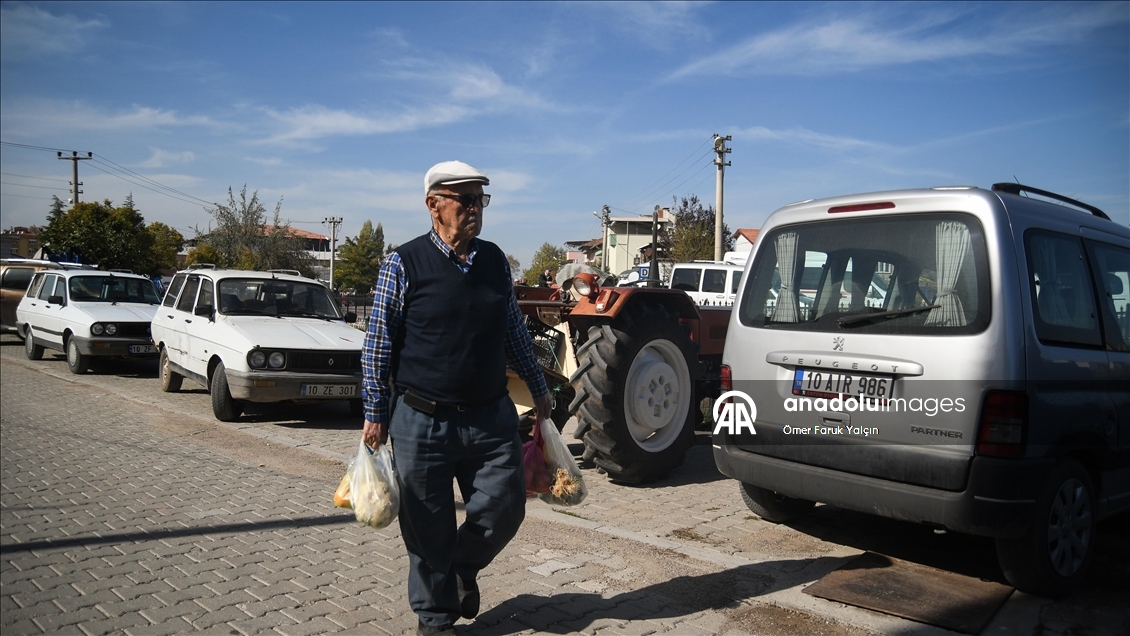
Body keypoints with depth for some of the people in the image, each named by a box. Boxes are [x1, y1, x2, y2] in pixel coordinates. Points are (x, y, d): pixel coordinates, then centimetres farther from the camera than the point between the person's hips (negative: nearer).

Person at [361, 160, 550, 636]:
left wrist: (538, 389, 19)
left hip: (491, 417, 4)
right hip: (423, 422, -3)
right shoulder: (404, 263, -7)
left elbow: (514, 332, 17)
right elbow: (378, 345, -3)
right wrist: (375, 414, -4)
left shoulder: (495, 261, 6)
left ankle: (465, 566, 39)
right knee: (430, 527, 8)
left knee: (505, 508, 6)